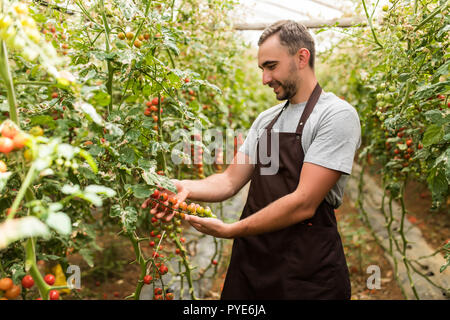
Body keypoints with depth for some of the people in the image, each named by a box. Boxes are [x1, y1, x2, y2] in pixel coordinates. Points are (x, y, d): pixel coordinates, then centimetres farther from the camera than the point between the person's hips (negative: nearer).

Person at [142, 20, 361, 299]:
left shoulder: (337, 115, -13)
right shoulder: (266, 119, 11)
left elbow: (303, 204, -21)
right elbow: (231, 181, 8)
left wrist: (229, 230, -19)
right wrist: (186, 188, -11)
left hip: (306, 273, -6)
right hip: (250, 260, 6)